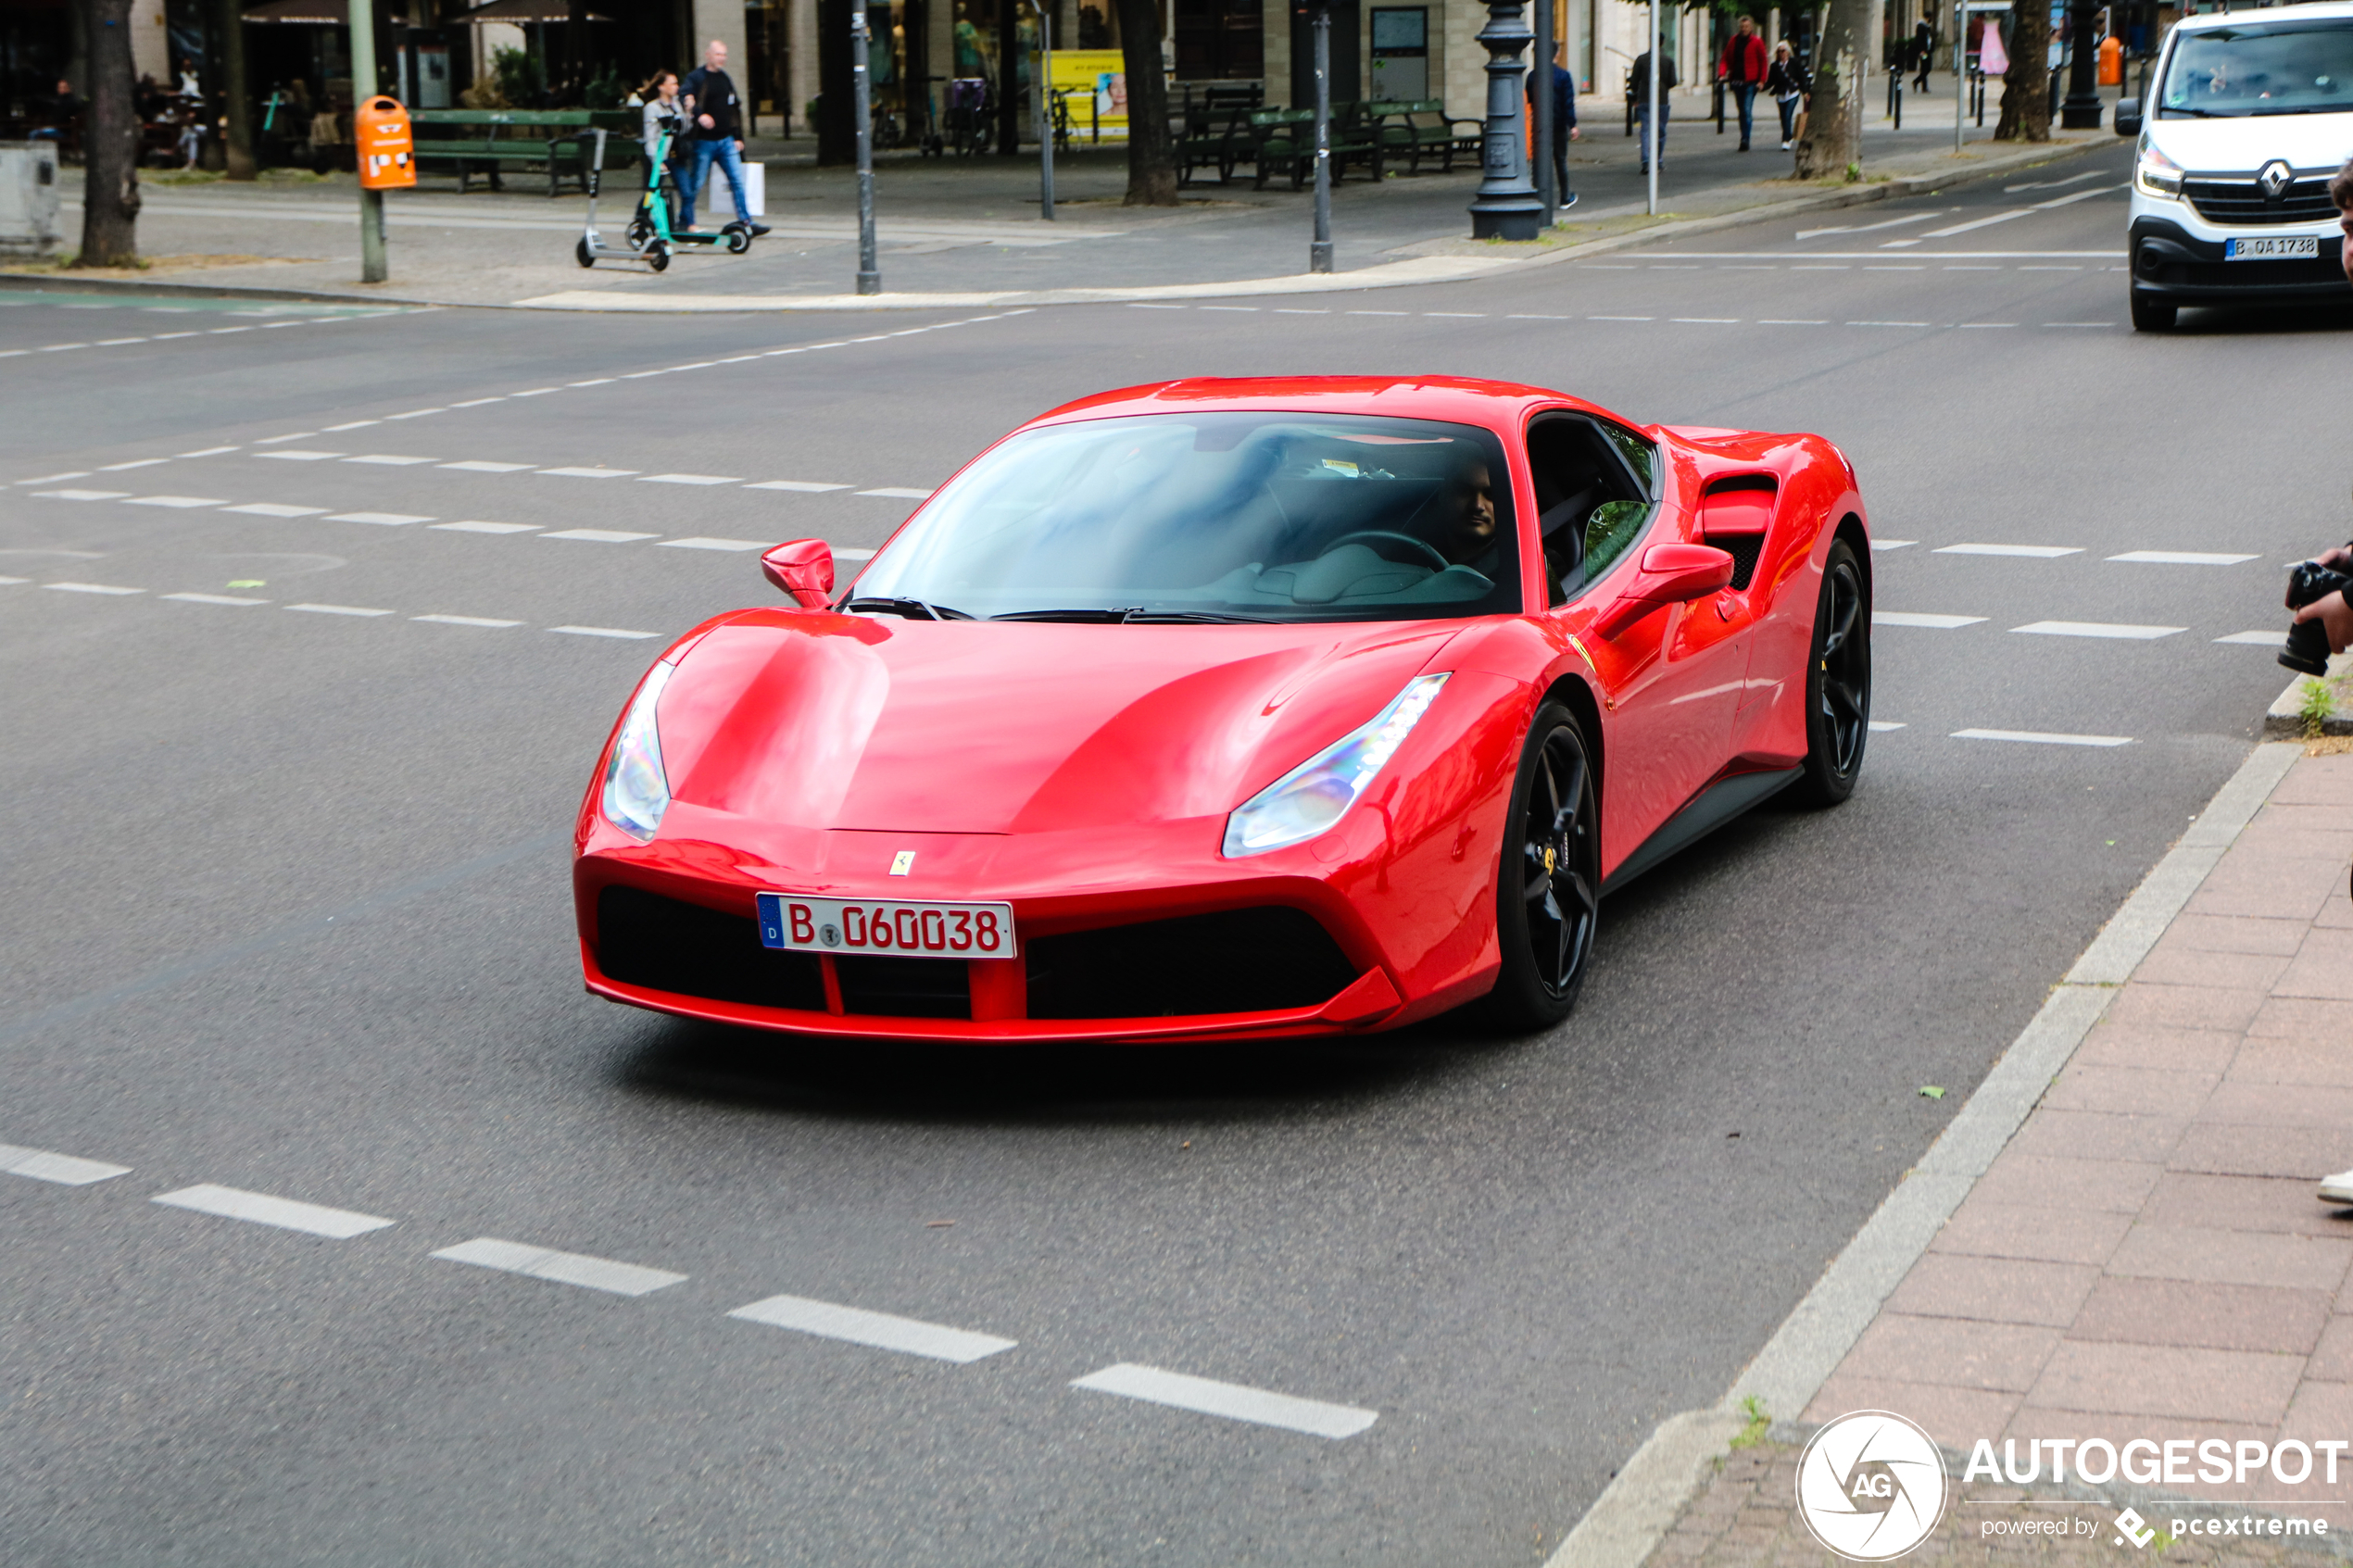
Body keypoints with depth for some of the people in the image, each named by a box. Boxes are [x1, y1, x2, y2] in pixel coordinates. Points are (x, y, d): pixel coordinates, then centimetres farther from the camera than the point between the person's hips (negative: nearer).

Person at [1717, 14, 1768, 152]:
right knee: (1742, 112, 11)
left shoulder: (1757, 42, 0)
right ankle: (1744, 139, 19)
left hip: (1750, 82, -4)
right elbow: (1725, 59, 9)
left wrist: (1761, 80, -7)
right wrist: (1722, 74, -7)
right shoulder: (1733, 41, 9)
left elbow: (1763, 62, 1)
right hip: (1736, 82, 4)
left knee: (1747, 111, -12)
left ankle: (1745, 140, -13)